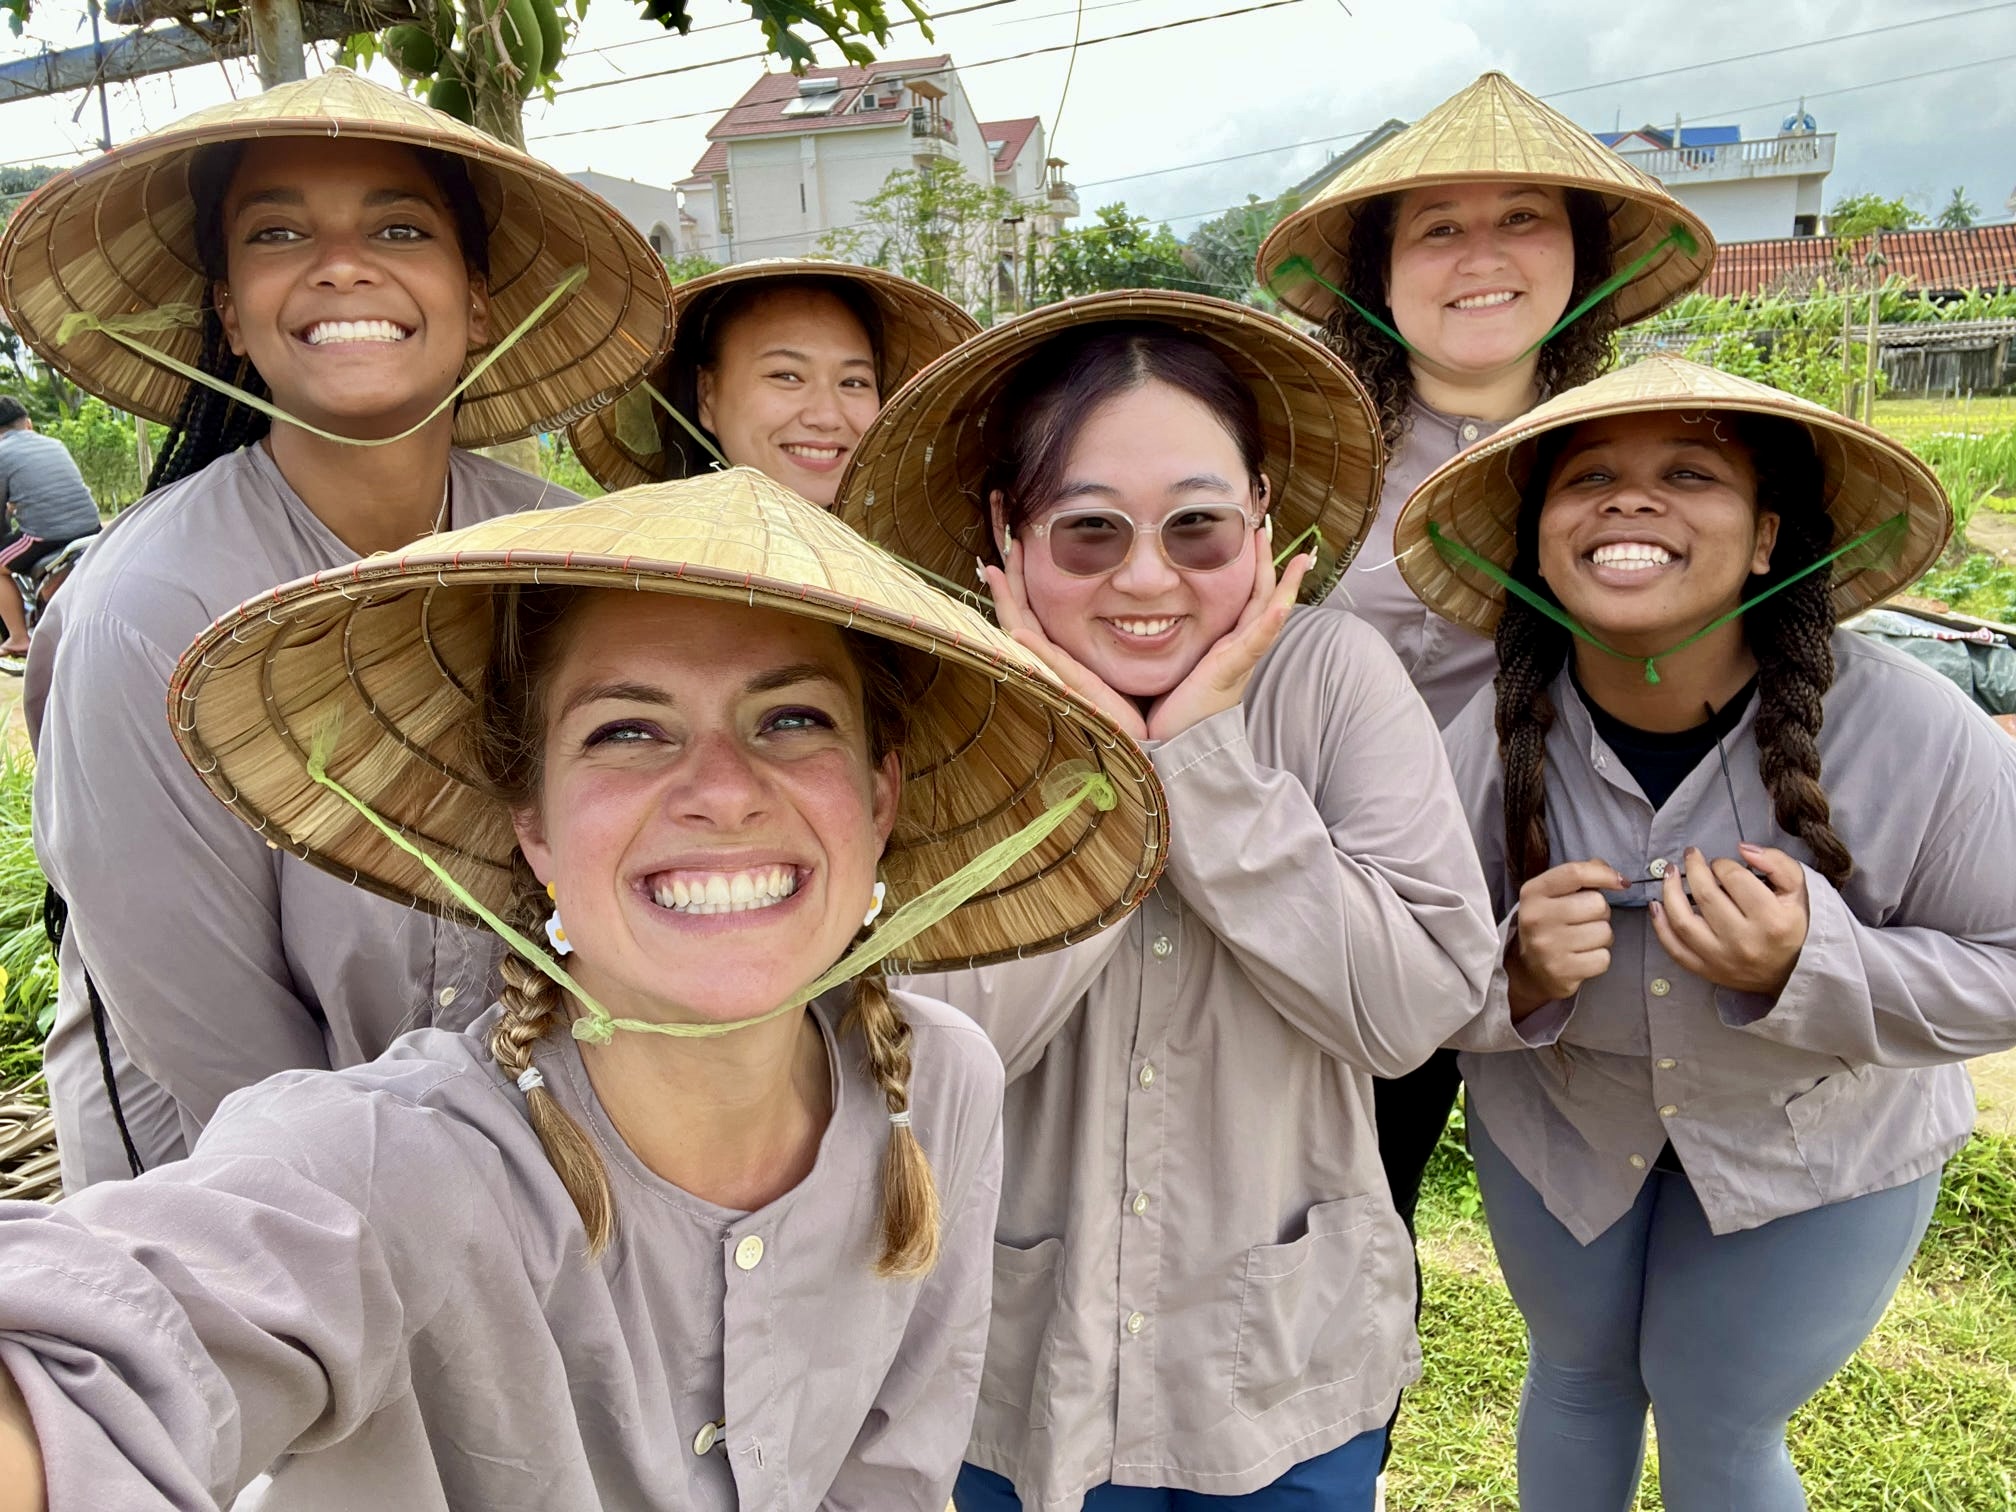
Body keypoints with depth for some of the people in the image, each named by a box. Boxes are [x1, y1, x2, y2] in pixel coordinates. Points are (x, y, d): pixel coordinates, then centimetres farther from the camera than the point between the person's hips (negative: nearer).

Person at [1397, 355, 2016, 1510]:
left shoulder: (1921, 735, -27)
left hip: (1818, 1144, -1)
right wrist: (1517, 978, -35)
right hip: (1557, 1113, 2)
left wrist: (1811, 964, -35)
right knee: (1578, 1377, 24)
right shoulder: (1491, 741, -23)